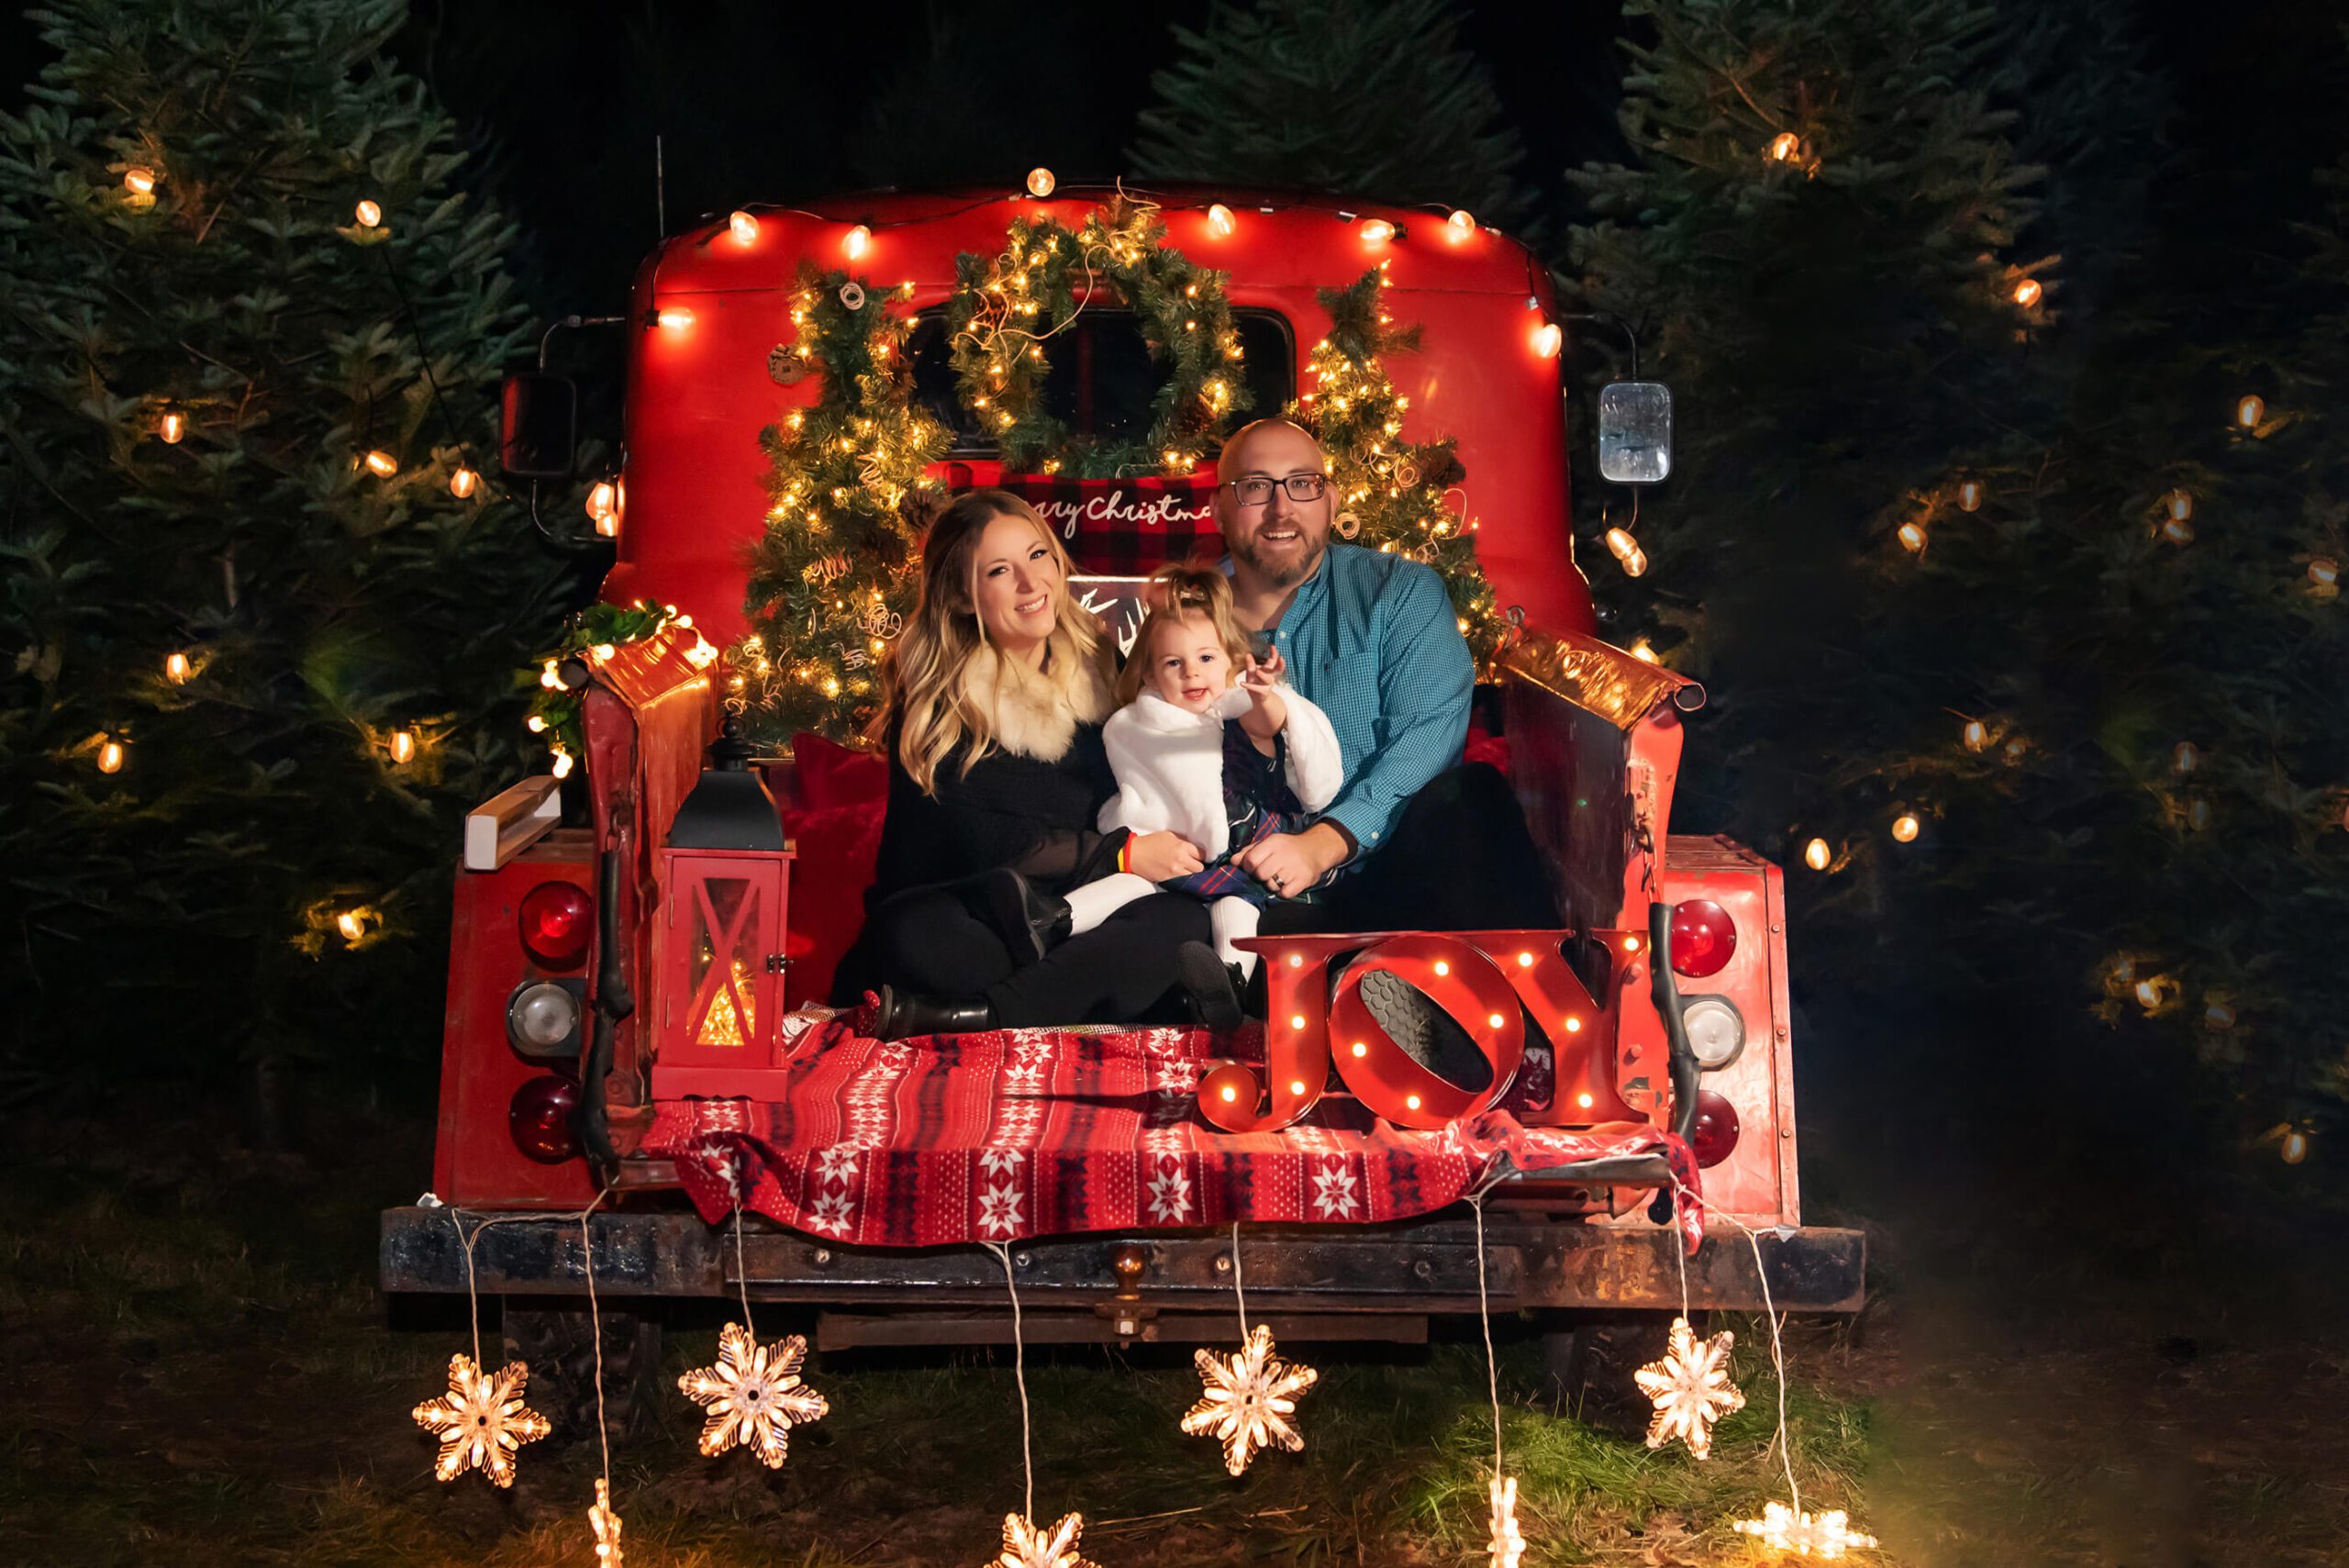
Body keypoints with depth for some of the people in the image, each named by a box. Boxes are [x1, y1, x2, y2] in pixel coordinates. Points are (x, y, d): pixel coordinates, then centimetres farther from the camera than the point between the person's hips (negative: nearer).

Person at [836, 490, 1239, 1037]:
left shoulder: (1098, 663, 9)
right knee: (913, 937, -36)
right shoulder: (934, 688, -3)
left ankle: (964, 1014, -30)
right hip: (963, 918, -3)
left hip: (1076, 918, 4)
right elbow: (964, 839, -12)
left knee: (1184, 919, -26)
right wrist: (1122, 853, -13)